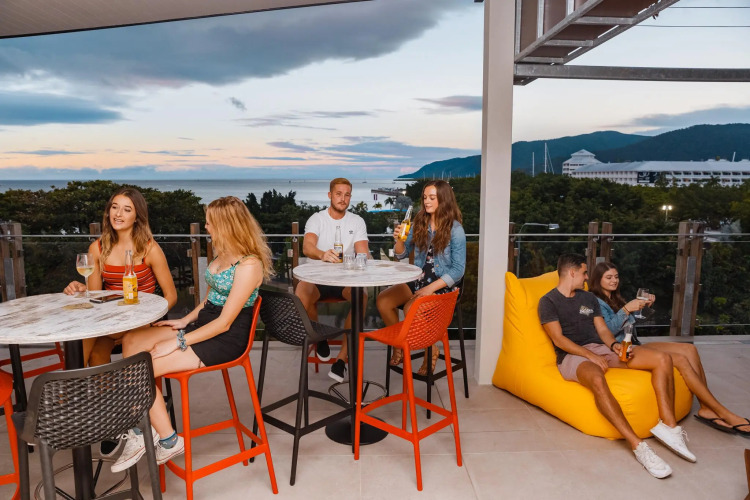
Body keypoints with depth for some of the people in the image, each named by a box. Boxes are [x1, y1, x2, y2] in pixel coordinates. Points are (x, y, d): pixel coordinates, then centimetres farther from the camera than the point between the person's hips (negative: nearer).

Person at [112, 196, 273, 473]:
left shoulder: (249, 265, -21)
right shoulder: (222, 253, 8)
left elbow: (224, 322, -21)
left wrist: (178, 342, -17)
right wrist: (185, 321, 8)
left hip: (226, 339, -9)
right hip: (205, 323, 10)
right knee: (131, 341, -3)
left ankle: (168, 441, 4)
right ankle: (140, 430, -4)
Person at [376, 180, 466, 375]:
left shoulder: (455, 230, -9)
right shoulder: (419, 223, 6)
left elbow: (458, 270, -12)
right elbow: (401, 255, 12)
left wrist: (430, 288, -20)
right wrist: (399, 240, -11)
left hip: (442, 286, -5)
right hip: (417, 280, 5)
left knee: (410, 309, -31)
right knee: (382, 300, -18)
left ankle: (431, 349, -3)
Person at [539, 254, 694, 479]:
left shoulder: (589, 297, 22)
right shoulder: (549, 301, 1)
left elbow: (603, 330, 15)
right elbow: (558, 339, -9)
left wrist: (614, 345, -8)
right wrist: (590, 355, -19)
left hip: (601, 349, 7)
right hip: (572, 355, -7)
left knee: (662, 359, -10)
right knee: (597, 379, -42)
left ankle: (668, 425, -15)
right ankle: (637, 445, -40)